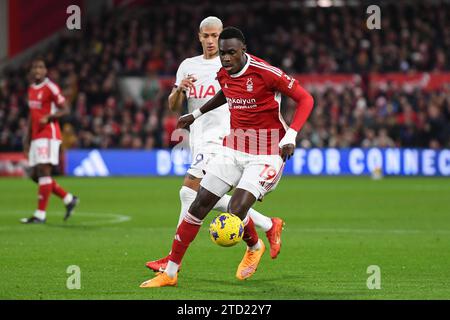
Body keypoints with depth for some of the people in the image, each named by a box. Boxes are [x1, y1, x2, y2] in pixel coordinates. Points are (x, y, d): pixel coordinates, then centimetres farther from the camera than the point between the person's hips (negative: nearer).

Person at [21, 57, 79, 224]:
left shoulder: (50, 88, -9)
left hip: (49, 134, -9)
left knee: (43, 171, -11)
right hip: (36, 136, 9)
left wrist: (48, 117, -25)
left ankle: (40, 214, -9)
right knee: (35, 174, 8)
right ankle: (69, 199, 20)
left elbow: (65, 109, -10)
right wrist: (28, 136, 21)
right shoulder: (31, 89, 16)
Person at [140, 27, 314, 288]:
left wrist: (290, 136, -24)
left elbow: (305, 99, -14)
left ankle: (255, 247, 18)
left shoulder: (265, 73, -19)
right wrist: (197, 114, 33)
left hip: (266, 153, -7)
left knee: (236, 211, -20)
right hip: (234, 147, 7)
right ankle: (170, 272, 8)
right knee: (199, 205, 1)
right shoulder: (224, 75, 3)